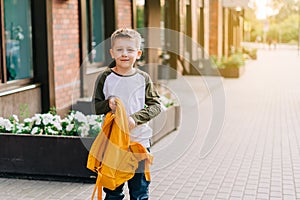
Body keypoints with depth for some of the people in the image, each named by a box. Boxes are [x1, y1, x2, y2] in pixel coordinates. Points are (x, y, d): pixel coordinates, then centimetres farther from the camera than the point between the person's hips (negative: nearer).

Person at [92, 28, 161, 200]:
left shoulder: (143, 78, -1)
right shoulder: (105, 78, -1)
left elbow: (156, 105, -3)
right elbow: (95, 106, 4)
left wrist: (136, 118, -17)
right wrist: (108, 104, -17)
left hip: (139, 139, 0)